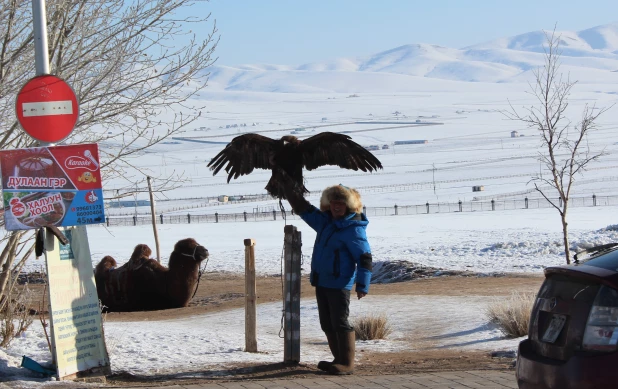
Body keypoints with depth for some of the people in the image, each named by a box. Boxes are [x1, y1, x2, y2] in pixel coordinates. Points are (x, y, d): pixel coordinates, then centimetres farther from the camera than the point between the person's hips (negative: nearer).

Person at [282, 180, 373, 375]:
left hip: (339, 284, -9)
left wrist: (363, 285, -20)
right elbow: (302, 208, 22)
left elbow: (364, 258, -15)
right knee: (327, 324, 12)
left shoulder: (354, 229, -13)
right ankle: (340, 360, 20)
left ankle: (347, 364, -5)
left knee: (340, 323, -9)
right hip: (321, 282, 9)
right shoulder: (325, 221, 12)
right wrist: (289, 186, 20)